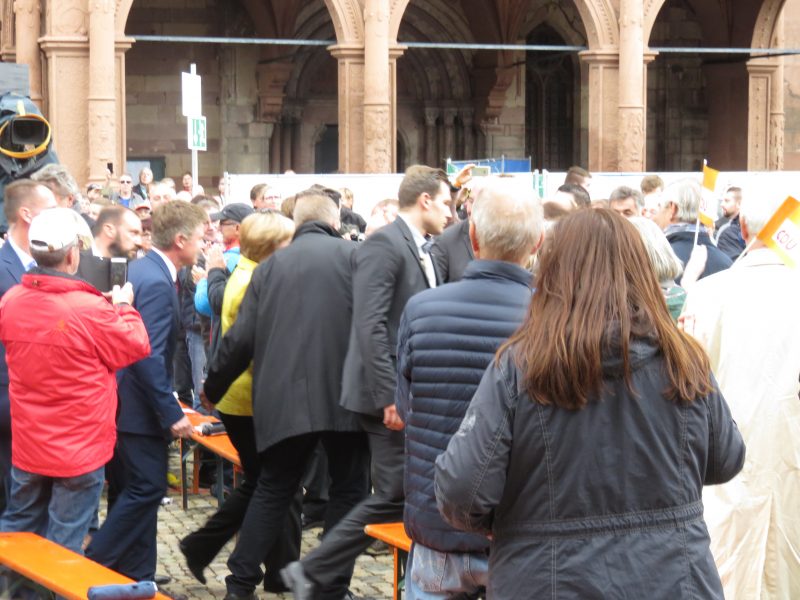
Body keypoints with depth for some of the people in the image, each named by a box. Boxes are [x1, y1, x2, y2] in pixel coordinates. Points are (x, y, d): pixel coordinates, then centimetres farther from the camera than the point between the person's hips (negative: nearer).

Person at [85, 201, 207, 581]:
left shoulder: (143, 268, 9)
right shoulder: (157, 282, -21)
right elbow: (149, 356, -26)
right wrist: (172, 414, -23)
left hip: (130, 402, 10)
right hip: (141, 407, -10)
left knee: (140, 489, 13)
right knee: (147, 489, -4)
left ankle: (136, 578, 20)